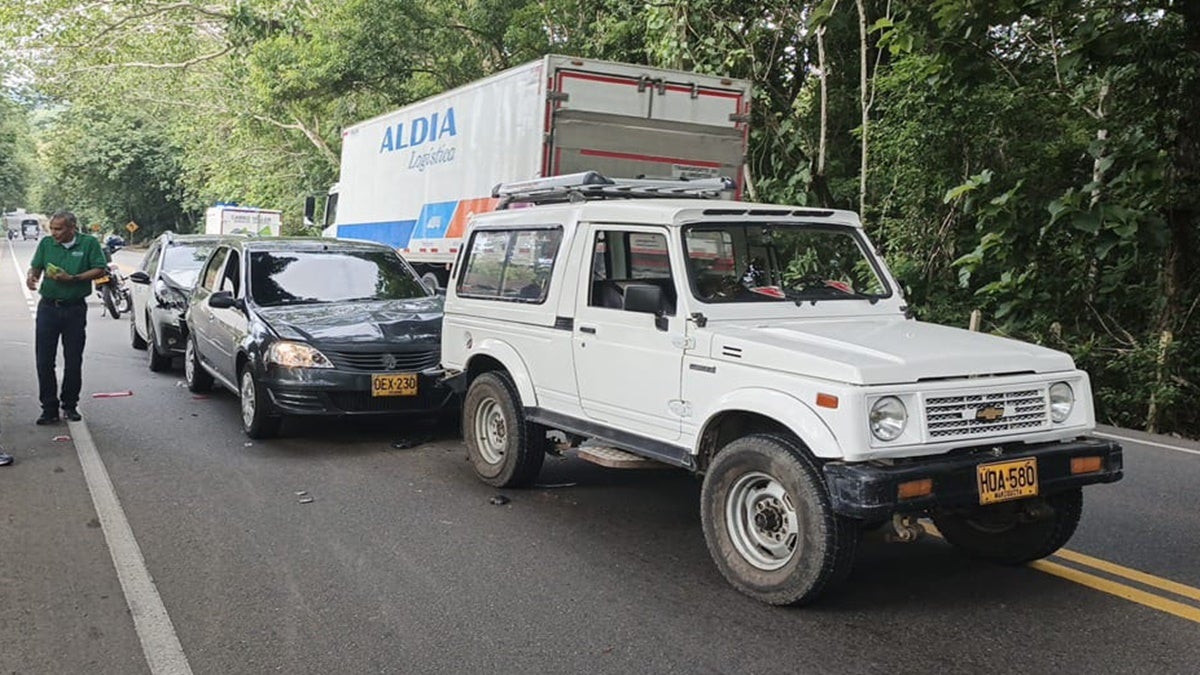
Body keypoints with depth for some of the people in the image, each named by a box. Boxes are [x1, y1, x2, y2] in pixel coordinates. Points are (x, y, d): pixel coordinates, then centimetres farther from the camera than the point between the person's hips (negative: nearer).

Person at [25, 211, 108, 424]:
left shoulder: (89, 243, -1)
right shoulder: (46, 243, 7)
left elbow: (100, 270, -4)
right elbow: (35, 267, 11)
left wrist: (72, 278, -14)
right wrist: (31, 277, -12)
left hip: (75, 309, -2)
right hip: (48, 308, 2)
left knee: (73, 361, 6)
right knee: (44, 360, -2)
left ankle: (70, 405, 19)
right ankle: (49, 408, 5)